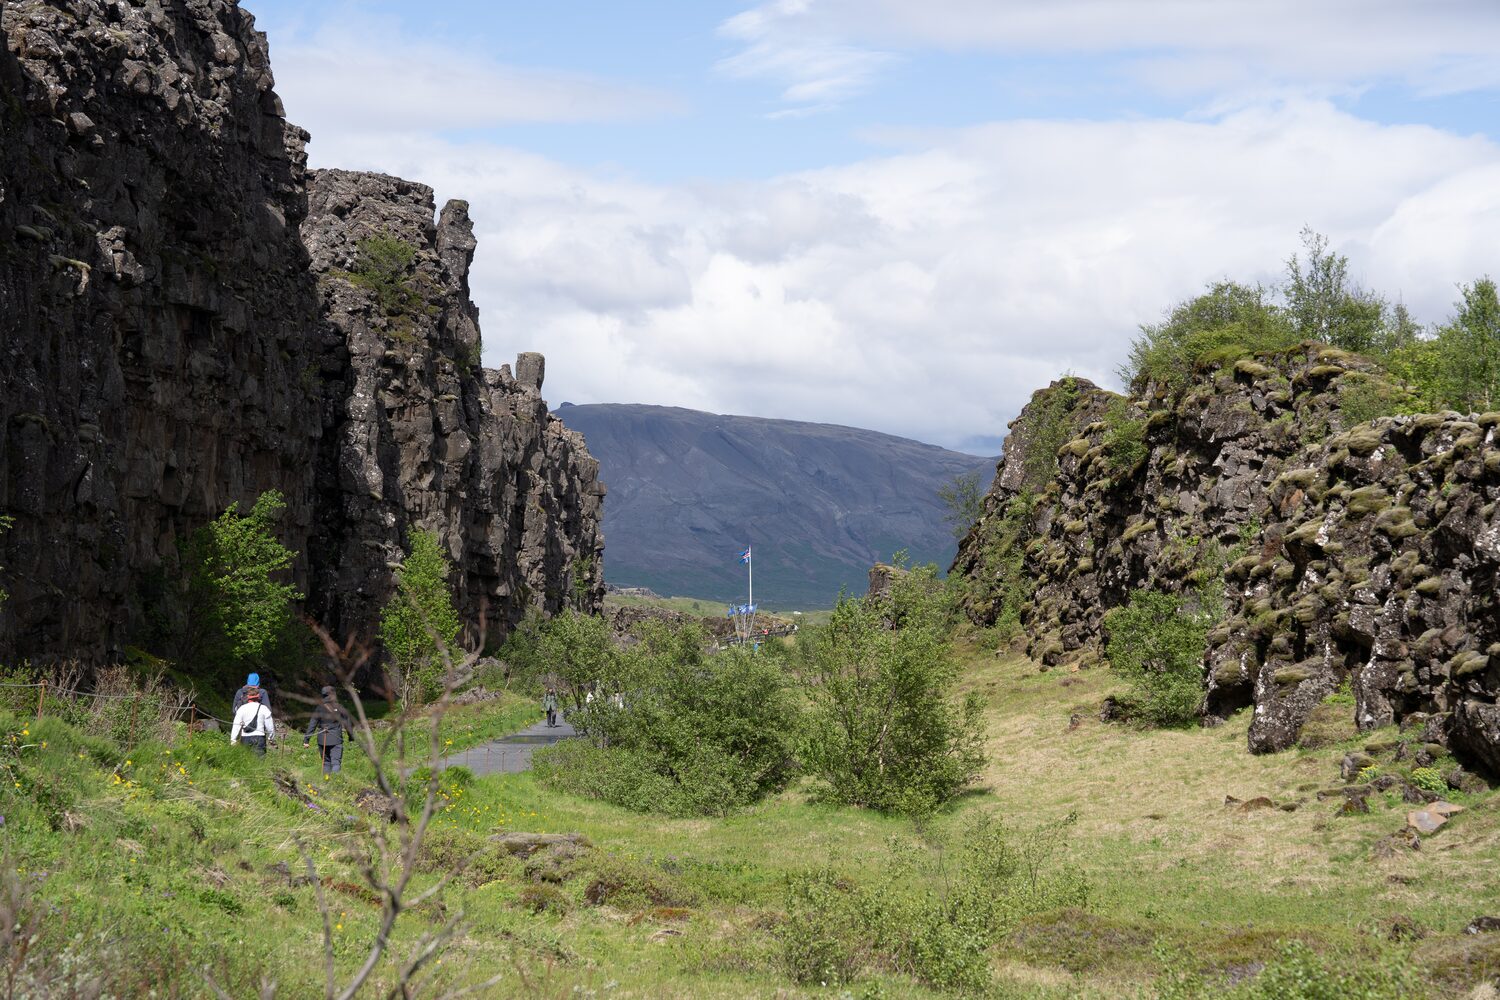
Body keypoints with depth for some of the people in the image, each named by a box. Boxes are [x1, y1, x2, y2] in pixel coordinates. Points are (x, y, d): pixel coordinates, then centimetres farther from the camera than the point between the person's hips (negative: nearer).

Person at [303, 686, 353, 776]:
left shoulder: (319, 708, 1)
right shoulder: (339, 708, -2)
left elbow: (312, 724, -2)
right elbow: (347, 723, 3)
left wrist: (306, 739, -1)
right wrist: (351, 736, 16)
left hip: (322, 740, 2)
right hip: (336, 739, -2)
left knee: (326, 762, 15)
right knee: (336, 763, -5)